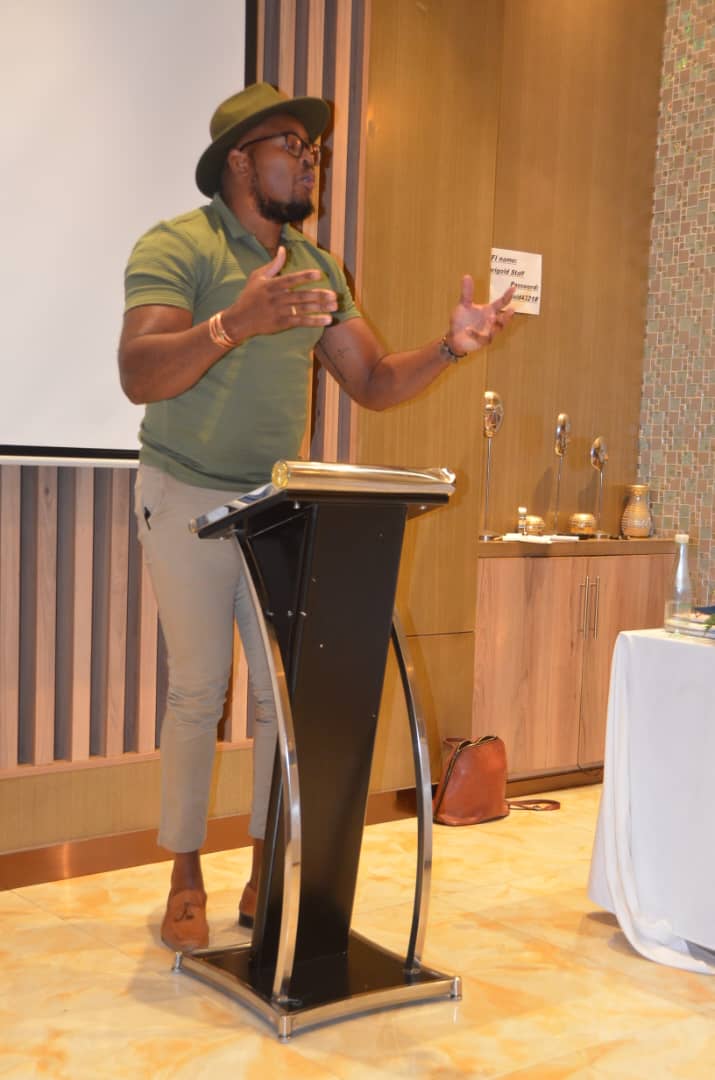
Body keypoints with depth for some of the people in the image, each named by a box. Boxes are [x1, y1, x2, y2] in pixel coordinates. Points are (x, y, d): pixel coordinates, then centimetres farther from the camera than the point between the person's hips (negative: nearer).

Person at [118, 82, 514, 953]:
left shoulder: (317, 269, 11)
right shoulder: (176, 247, -9)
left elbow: (375, 383, 9)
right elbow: (139, 376, -22)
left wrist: (450, 347, -9)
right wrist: (233, 324, -38)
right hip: (189, 497, -5)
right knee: (198, 689, -2)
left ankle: (267, 875, 17)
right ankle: (186, 883, 14)